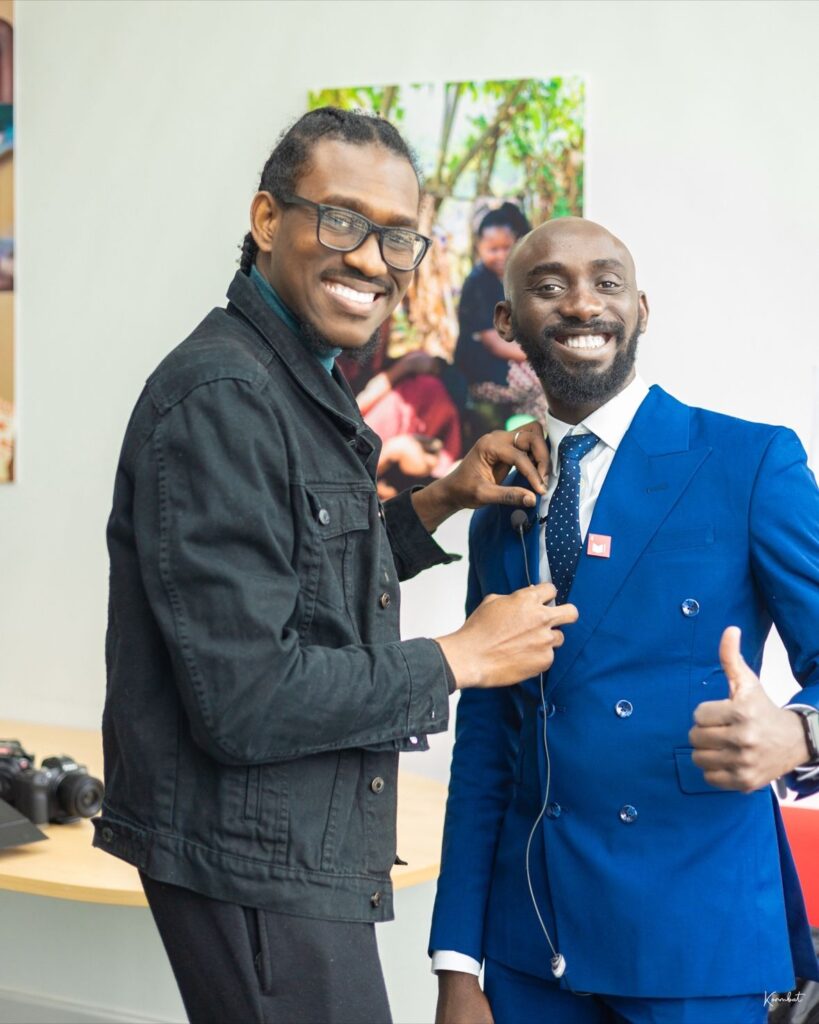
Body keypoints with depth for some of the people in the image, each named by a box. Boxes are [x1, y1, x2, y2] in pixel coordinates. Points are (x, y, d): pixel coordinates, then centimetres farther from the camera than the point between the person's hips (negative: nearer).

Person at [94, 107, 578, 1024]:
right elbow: (245, 700, -24)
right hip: (255, 865, -10)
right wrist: (459, 659, -14)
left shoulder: (304, 386, 12)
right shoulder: (220, 396, -20)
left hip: (312, 855, 10)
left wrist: (442, 501, 8)